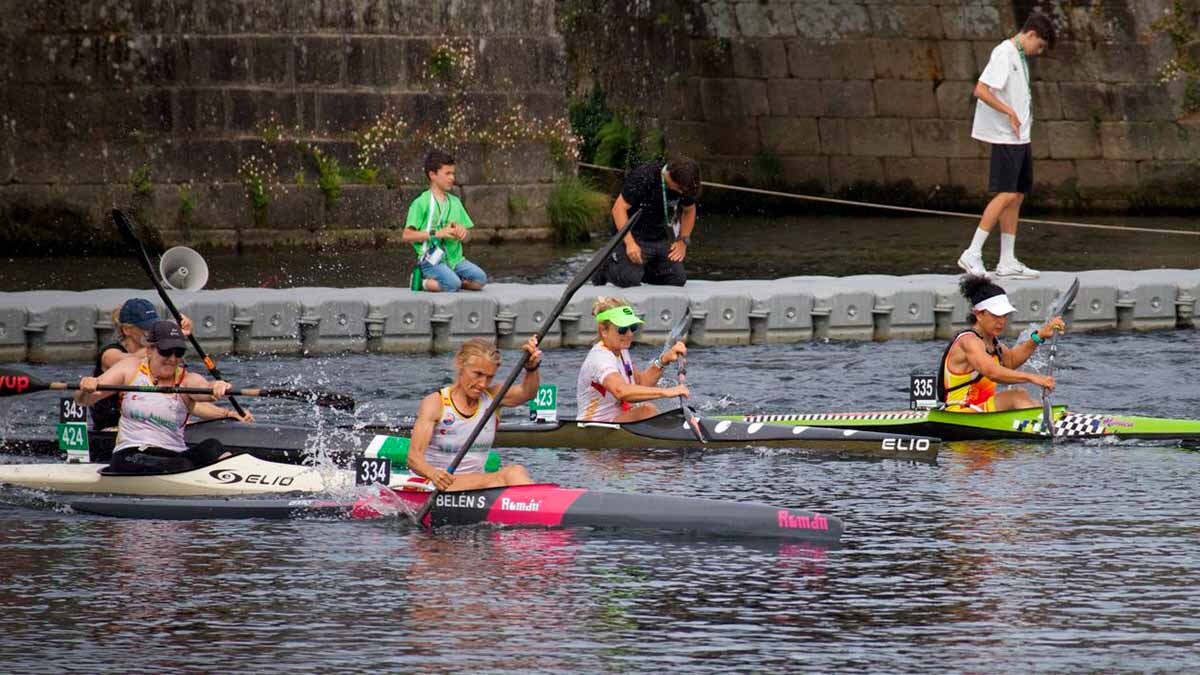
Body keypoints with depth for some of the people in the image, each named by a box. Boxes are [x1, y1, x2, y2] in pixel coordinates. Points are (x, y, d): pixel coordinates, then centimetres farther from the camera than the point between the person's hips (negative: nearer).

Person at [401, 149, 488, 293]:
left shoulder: (455, 202, 16)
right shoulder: (421, 203, -4)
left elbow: (467, 236, 21)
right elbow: (406, 236, -11)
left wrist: (463, 232, -4)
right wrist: (437, 234, -16)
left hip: (454, 258, 6)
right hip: (432, 259, -6)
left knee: (480, 280, -15)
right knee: (453, 284, -31)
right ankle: (423, 283, -3)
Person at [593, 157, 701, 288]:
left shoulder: (685, 187, -5)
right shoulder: (642, 178, -23)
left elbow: (689, 211, 16)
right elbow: (619, 208, -22)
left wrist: (683, 241, 4)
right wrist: (630, 243, -29)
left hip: (661, 238, 6)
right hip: (634, 235, -6)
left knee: (678, 279, -9)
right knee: (629, 279, -26)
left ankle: (644, 268, 20)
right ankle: (607, 268, 10)